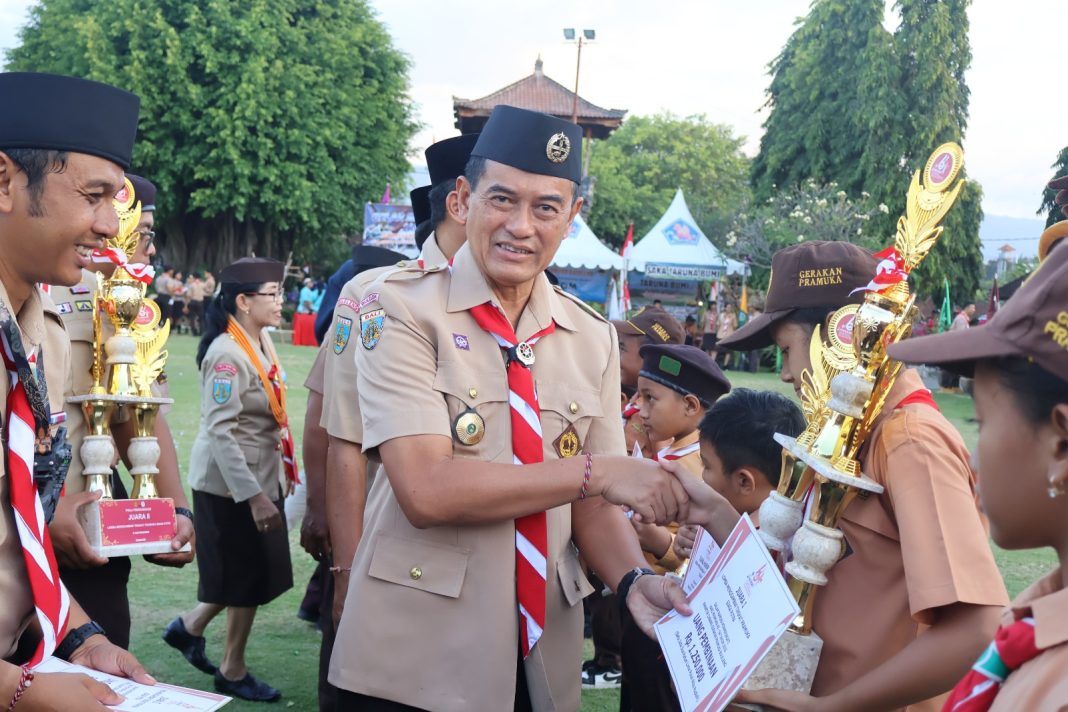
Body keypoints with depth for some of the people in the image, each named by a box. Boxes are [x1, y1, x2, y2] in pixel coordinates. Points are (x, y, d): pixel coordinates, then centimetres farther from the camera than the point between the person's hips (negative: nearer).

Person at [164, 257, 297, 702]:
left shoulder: (262, 342, 4)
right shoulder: (227, 355, -23)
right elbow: (220, 432, -26)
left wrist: (284, 470, 17)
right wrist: (254, 496, -27)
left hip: (260, 477, 9)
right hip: (231, 484, -9)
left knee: (251, 573, 17)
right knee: (247, 577, 5)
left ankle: (190, 627, 37)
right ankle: (233, 673, 23)